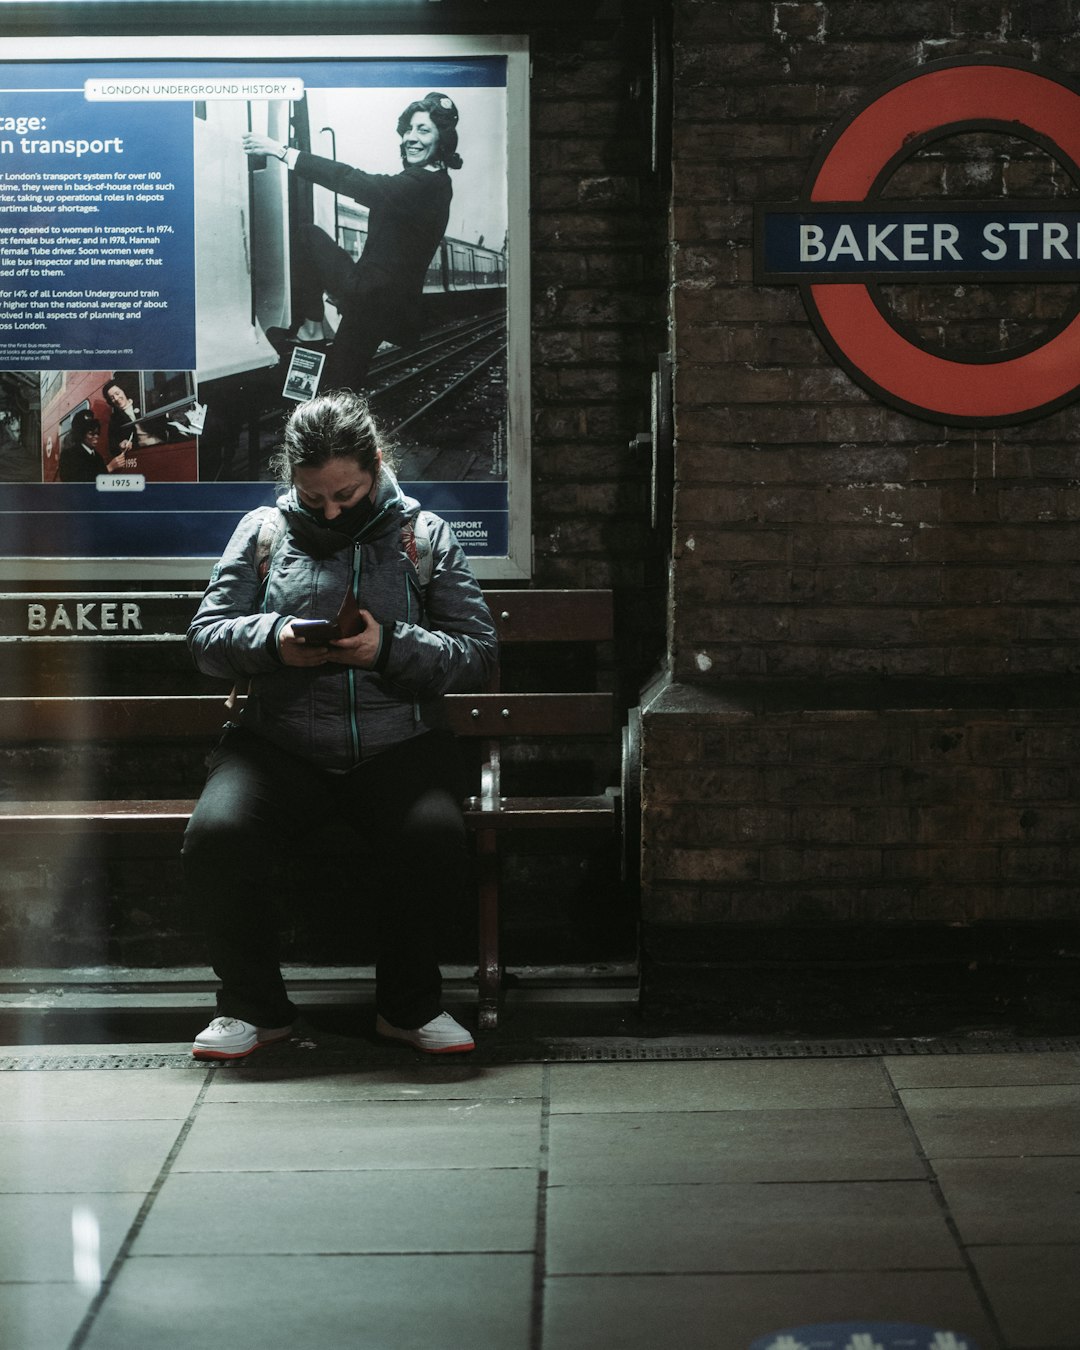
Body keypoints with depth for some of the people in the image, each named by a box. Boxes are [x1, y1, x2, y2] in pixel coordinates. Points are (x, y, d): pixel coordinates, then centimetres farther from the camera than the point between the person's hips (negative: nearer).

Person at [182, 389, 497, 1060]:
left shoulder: (426, 535, 9)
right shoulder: (262, 532, 12)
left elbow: (480, 652, 4)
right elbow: (206, 636, 10)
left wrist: (390, 647, -14)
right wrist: (271, 639, -13)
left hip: (398, 745, -1)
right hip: (279, 745, 1)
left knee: (436, 840, -32)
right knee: (216, 837, -29)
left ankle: (411, 1003, -5)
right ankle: (254, 1004, -5)